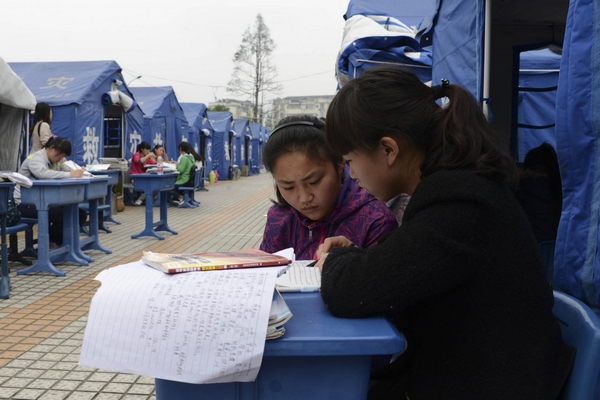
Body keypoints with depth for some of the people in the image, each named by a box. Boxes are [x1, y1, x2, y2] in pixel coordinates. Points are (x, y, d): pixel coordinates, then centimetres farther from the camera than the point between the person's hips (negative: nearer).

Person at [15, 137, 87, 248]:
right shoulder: (35, 158, -17)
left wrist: (78, 172, -21)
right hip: (26, 203, -9)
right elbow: (43, 173, -38)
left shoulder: (56, 160, 11)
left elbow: (69, 171, 3)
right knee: (63, 214, -30)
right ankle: (47, 242, -4)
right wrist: (70, 175, -44)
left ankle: (56, 241, 10)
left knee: (79, 214, -5)